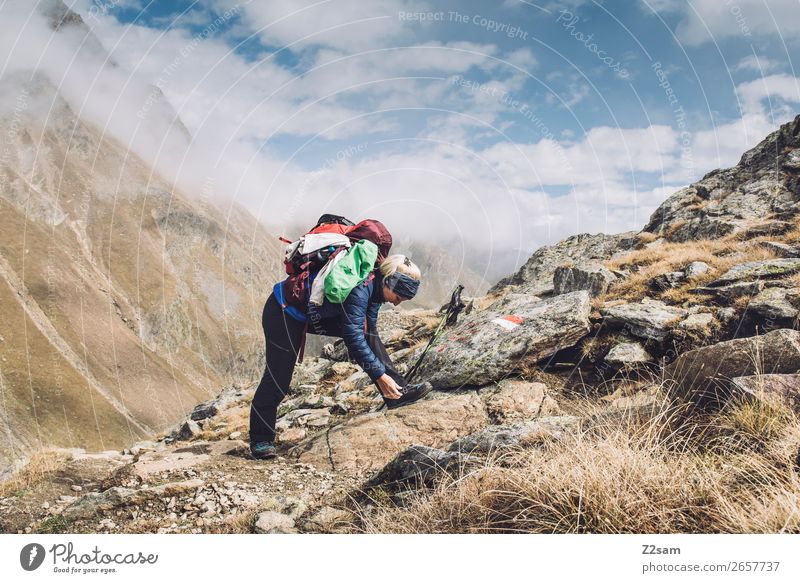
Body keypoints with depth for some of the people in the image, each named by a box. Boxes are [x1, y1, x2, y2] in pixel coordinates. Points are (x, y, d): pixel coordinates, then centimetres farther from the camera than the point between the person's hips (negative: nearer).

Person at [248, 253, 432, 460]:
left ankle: (397, 391, -3)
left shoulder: (374, 286, -4)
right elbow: (353, 337, -35)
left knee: (368, 331, -5)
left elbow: (366, 333, 2)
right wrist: (380, 375, -32)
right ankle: (260, 439, 11)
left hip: (317, 314, 9)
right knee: (278, 379, -6)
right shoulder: (360, 287, -32)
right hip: (283, 313, -9)